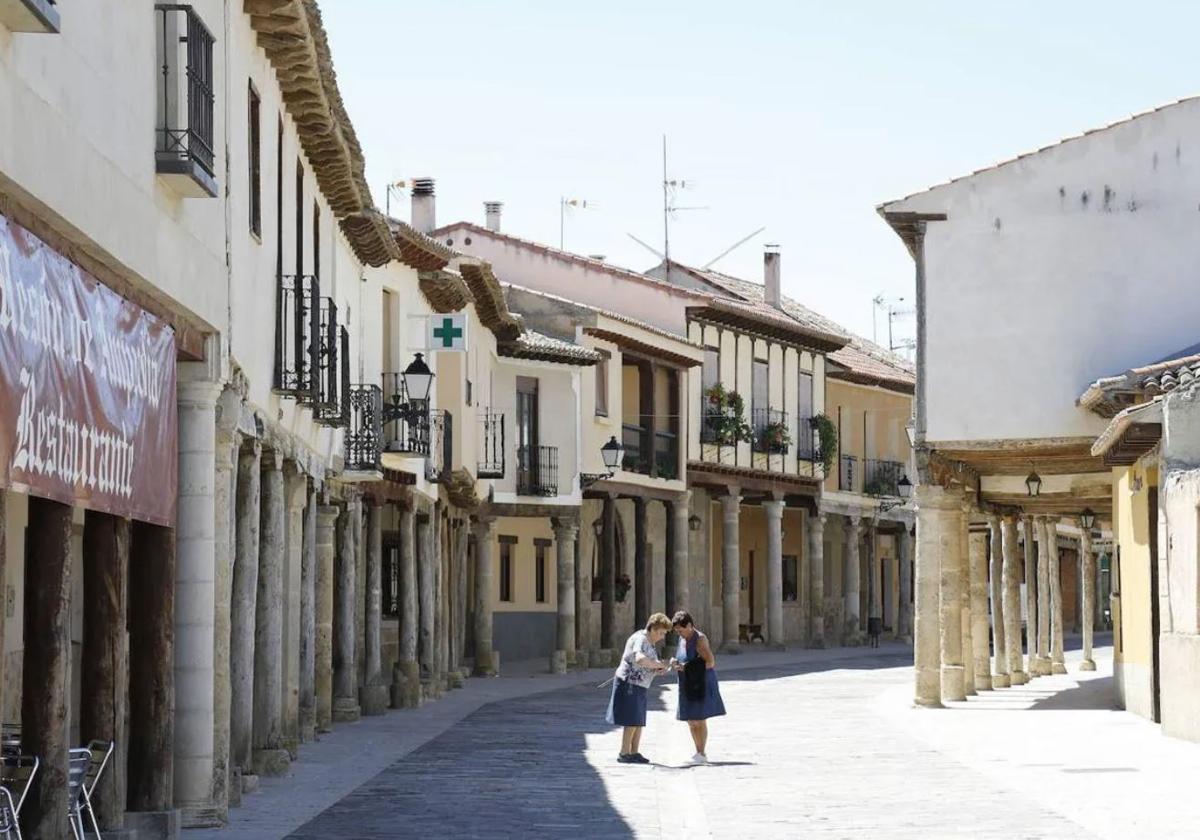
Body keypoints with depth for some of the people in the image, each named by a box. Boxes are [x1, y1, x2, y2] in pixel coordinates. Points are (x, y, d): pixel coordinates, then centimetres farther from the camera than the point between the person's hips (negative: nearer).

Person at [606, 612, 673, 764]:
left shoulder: (649, 643, 16)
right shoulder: (640, 640, -16)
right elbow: (640, 659, -35)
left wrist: (657, 670, 3)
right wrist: (659, 664, -25)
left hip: (639, 687, 10)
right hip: (629, 684, -10)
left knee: (639, 721, 9)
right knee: (632, 721, -9)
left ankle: (634, 753, 12)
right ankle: (624, 754, -6)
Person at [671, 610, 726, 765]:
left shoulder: (699, 639, -15)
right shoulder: (682, 639, 9)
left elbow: (710, 662, -20)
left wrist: (687, 667, -21)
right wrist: (677, 664, -2)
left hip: (702, 684, -8)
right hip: (688, 686, 8)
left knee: (699, 720, -6)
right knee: (691, 721, 10)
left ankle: (702, 754, -2)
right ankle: (699, 753, 18)